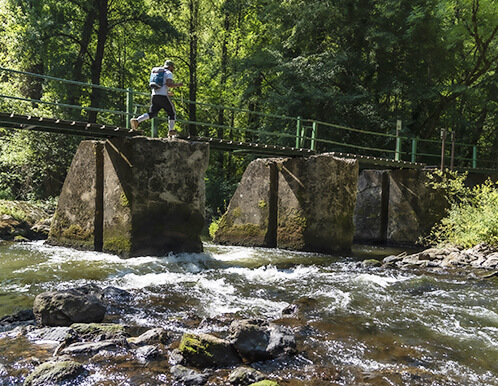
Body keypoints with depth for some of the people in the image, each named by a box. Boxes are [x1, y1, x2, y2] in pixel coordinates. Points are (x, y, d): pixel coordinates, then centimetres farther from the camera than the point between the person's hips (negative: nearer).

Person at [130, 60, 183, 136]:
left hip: (154, 95, 6)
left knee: (152, 113, 4)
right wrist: (178, 85, 0)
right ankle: (171, 130, 10)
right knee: (172, 113, 10)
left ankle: (137, 120, -16)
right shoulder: (169, 73, 2)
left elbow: (152, 87, 27)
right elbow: (169, 84, -17)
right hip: (163, 96, -6)